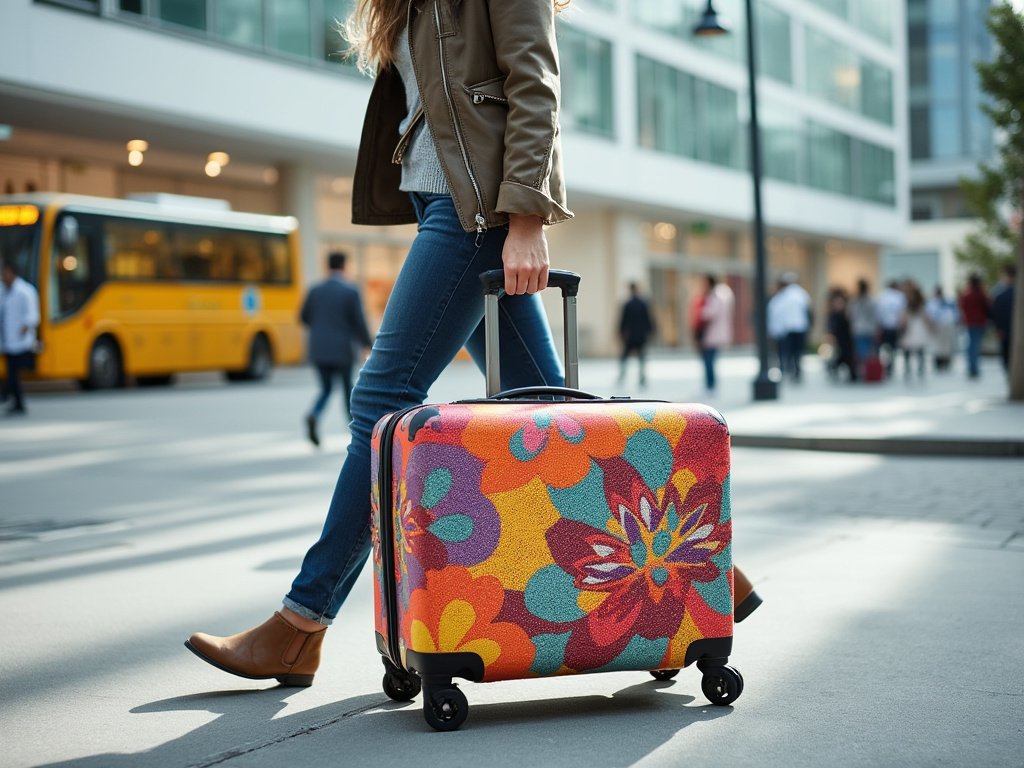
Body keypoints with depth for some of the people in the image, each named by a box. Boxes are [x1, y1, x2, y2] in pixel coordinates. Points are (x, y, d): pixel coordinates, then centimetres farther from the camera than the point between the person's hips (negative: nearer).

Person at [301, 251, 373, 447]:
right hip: (342, 350, -3)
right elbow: (359, 321, -9)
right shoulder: (351, 291, -9)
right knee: (347, 388, 12)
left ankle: (314, 415, -16)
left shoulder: (315, 290, 2)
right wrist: (367, 344, 6)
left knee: (326, 388, 12)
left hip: (319, 350, 3)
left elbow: (304, 317, 9)